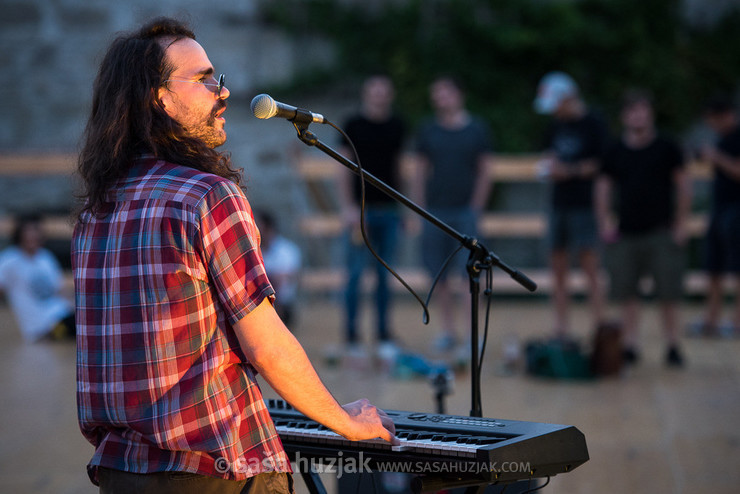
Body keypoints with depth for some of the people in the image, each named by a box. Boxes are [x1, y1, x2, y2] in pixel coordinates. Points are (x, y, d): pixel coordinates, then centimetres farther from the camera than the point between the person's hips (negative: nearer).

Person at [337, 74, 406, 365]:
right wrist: (348, 207, -12)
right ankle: (351, 336, 5)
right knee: (356, 272, -2)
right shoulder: (354, 126, -2)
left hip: (389, 209, 4)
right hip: (361, 208, -3)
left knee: (384, 275, 7)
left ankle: (384, 337, 14)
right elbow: (345, 169, -4)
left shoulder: (397, 126, 10)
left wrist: (400, 204, 14)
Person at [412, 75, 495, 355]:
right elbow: (422, 172, 13)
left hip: (466, 209, -2)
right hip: (436, 211, 2)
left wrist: (476, 208, -4)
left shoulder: (477, 129, 5)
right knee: (440, 274, 3)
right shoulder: (427, 131, 10)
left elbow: (484, 172, 5)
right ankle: (448, 330, 13)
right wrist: (420, 210, 6)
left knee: (467, 272, -10)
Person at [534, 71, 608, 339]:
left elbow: (605, 166, -8)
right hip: (559, 204, 7)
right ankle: (561, 330, 12)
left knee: (591, 269, -9)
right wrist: (548, 166, 4)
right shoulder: (555, 126, 14)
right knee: (558, 270, 7)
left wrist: (570, 171, -13)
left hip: (584, 204, -7)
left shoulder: (593, 124, -6)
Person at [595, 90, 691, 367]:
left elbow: (683, 184, 4)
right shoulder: (615, 152, 8)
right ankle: (629, 346, 9)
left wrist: (681, 223, -1)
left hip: (661, 232, -2)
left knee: (668, 294, -1)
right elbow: (603, 186, 14)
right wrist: (605, 222, 5)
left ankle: (673, 346, 8)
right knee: (627, 293, 2)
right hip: (626, 232, 2)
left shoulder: (666, 148, 2)